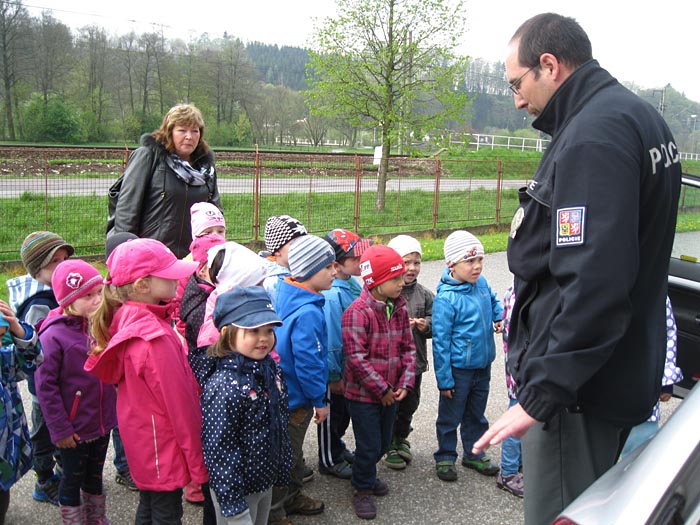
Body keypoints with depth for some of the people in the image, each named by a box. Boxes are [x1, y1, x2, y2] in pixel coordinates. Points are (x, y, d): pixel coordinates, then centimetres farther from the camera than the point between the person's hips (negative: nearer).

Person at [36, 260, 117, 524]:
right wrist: (60, 429, -15)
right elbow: (45, 386, -17)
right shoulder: (53, 336, -19)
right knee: (72, 481, 14)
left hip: (102, 423, 6)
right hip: (75, 429, -5)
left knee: (95, 477, 23)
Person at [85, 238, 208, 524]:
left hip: (141, 443, 9)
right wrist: (198, 462, -15)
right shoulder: (155, 339, -29)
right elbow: (178, 403, -24)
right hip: (164, 450, -8)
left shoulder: (127, 319, -2)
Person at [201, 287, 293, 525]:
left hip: (266, 481, 8)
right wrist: (232, 504, -22)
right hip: (237, 487, -7)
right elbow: (218, 449, -24)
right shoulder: (224, 386, -26)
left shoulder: (272, 371, -1)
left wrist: (283, 470, 15)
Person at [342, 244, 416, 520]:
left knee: (384, 442, 20)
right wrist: (381, 389, -18)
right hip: (363, 393, -7)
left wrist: (404, 383, -5)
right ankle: (363, 489, 28)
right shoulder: (358, 311, -21)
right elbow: (355, 357, -23)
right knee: (369, 445, 4)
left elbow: (408, 347, 6)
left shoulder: (399, 308, 2)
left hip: (389, 392, 7)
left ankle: (366, 473, 46)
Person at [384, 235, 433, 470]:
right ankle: (390, 446, 27)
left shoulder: (424, 294, 3)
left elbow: (434, 322, 7)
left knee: (409, 405, 21)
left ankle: (401, 439, 43)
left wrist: (426, 325, -13)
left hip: (415, 362, 5)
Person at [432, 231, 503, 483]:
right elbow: (440, 341, -19)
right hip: (458, 369, -7)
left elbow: (493, 300, 23)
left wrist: (500, 317, 2)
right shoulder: (446, 299, -23)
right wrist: (444, 379, -16)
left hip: (482, 365, 7)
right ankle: (445, 457, 29)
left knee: (476, 415, 22)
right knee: (450, 417, 11)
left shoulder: (481, 283, -3)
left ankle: (473, 453, 39)